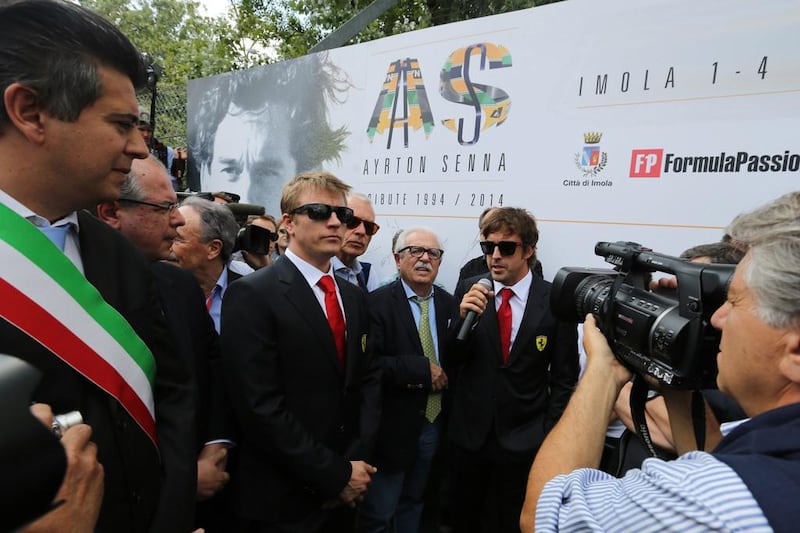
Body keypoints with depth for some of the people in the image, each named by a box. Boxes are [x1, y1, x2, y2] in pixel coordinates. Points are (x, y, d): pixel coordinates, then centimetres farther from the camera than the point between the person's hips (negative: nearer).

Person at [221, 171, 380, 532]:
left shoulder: (353, 297, 7)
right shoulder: (252, 295, -15)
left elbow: (368, 380, 6)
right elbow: (261, 407, -20)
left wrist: (358, 460, -7)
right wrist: (336, 475, -16)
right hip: (282, 501, -6)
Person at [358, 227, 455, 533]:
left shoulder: (449, 304, 3)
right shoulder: (378, 303, -14)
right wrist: (423, 369, -23)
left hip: (435, 424, 5)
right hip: (393, 426, -5)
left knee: (413, 502, 24)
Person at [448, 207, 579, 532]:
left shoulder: (555, 301, -11)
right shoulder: (468, 291, -7)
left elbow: (564, 379, -3)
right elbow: (450, 361, -6)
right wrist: (464, 317, -23)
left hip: (524, 441, -2)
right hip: (469, 434, 2)